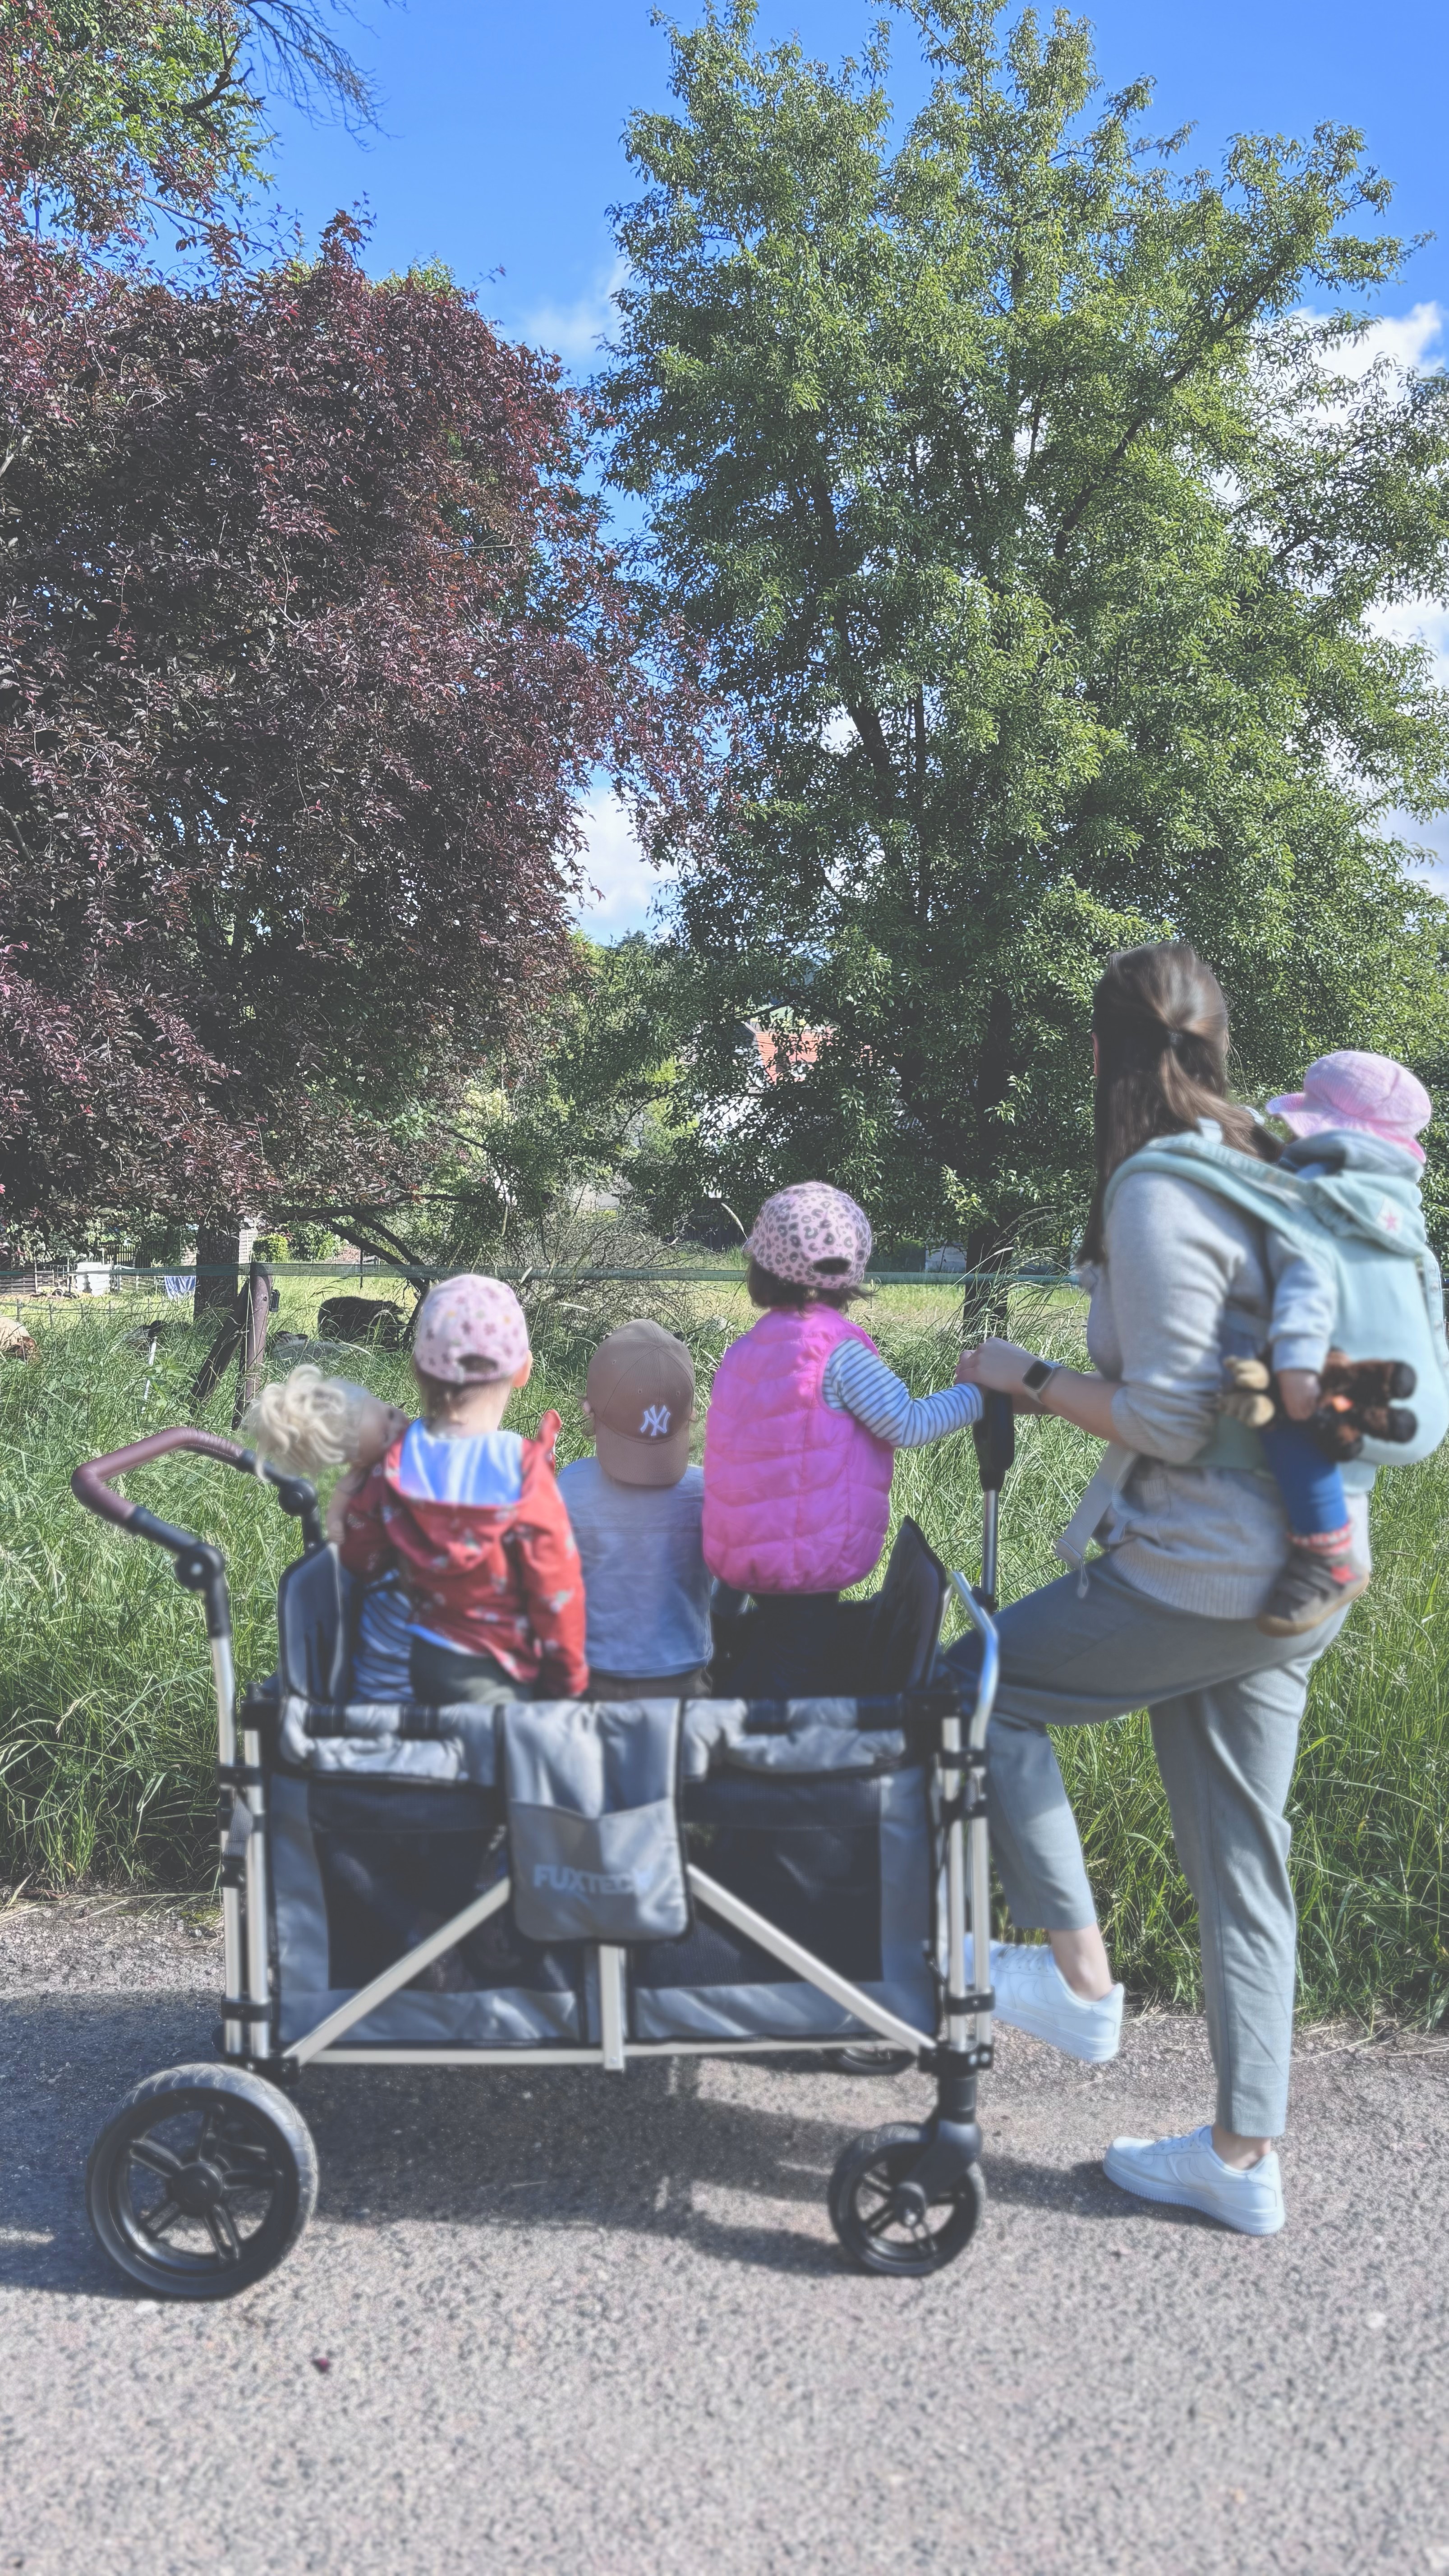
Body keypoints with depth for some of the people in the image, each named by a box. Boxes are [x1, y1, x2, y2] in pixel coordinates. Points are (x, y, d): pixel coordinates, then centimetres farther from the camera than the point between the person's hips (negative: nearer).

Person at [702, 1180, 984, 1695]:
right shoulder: (838, 1348, -13)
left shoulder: (745, 1349, 8)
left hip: (741, 1550, 7)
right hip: (810, 1553, -7)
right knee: (795, 1672, -1)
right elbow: (909, 1425, -15)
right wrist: (981, 1395, -5)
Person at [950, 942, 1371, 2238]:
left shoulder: (1158, 1195, -16)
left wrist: (1029, 1380, -6)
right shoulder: (1269, 1170, 10)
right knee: (1241, 1856, 15)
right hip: (1301, 1573, 9)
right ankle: (1244, 2154, 26)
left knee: (982, 1685, 8)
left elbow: (1169, 1425, -18)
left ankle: (1078, 1978, 16)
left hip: (1202, 1573, -9)